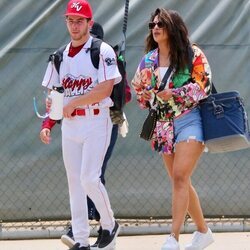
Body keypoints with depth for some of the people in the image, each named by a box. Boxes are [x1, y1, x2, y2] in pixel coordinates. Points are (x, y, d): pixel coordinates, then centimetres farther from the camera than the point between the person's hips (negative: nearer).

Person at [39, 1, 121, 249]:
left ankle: (109, 225, 9)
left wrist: (72, 104, -14)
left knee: (89, 178, -14)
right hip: (69, 124, 6)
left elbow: (105, 89, -16)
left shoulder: (102, 51, -6)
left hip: (96, 121, -6)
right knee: (74, 182, 4)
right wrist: (47, 124, 0)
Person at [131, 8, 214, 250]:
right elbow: (138, 89, 17)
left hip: (190, 121, -6)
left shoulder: (192, 54, -5)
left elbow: (203, 86, -10)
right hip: (164, 125, 6)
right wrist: (148, 97, -5)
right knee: (180, 182, 11)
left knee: (180, 177, -19)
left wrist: (174, 94, -19)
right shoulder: (148, 60, 10)